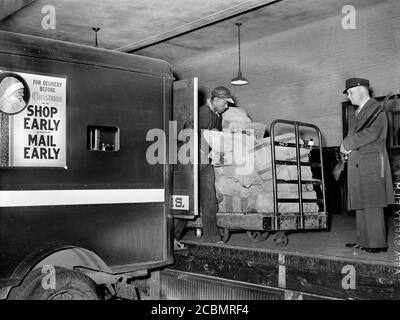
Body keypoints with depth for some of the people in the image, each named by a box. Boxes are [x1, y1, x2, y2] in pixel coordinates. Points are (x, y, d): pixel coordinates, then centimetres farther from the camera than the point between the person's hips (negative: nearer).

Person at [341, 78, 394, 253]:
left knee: (372, 205, -8)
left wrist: (346, 144, -11)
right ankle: (363, 241, 16)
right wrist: (347, 146, -3)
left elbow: (370, 134, -19)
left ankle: (378, 243, -4)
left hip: (371, 163, -8)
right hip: (357, 165, 8)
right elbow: (351, 136, 20)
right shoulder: (358, 113, 22)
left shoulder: (376, 109, -5)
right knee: (360, 205, 9)